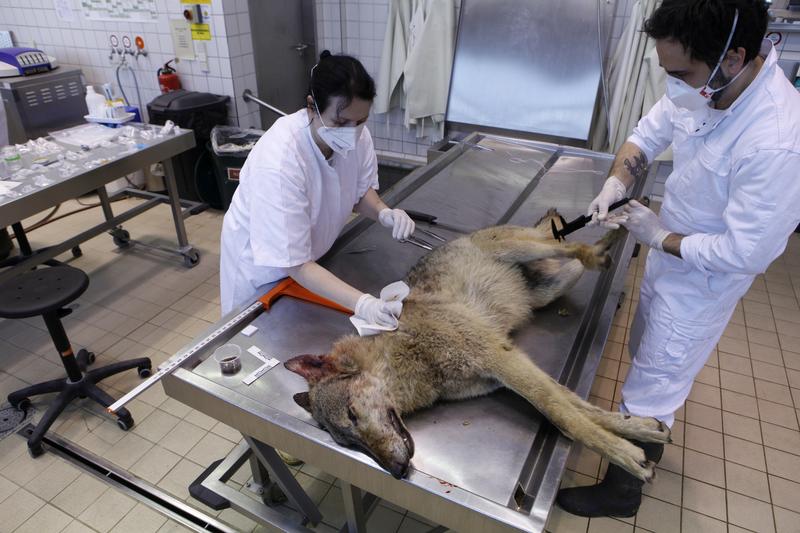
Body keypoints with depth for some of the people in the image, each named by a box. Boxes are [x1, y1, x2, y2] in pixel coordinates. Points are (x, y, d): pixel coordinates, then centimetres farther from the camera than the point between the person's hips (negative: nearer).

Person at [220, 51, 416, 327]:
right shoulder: (278, 162, -39)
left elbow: (360, 191, -2)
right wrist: (360, 302, -45)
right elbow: (293, 263, -35)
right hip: (262, 265, -5)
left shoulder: (356, 134, -22)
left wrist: (383, 212, -24)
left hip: (312, 254, 5)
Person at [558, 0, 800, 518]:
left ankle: (621, 489, 30)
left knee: (652, 382, 6)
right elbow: (648, 133, 2)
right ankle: (647, 441, 54)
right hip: (669, 259, 8)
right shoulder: (705, 87, -14)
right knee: (648, 356, 27)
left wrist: (660, 237, -19)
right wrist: (617, 182, -15)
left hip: (701, 281, -8)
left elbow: (746, 253, -29)